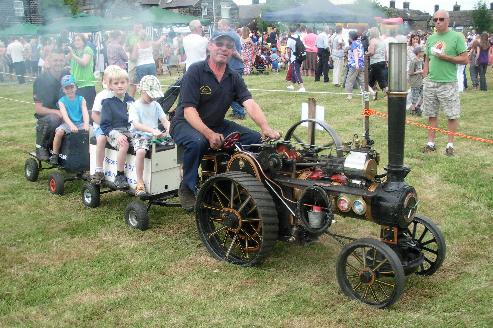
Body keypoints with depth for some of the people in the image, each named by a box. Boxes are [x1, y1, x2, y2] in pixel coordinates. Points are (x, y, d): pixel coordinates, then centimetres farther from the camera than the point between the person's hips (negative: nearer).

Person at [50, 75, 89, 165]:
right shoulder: (62, 101, 0)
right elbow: (65, 115, -16)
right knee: (59, 132, -31)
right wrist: (72, 125, -35)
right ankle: (55, 154, -12)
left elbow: (85, 113, -10)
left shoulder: (81, 99, 5)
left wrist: (86, 124, -31)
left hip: (80, 123, 2)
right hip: (68, 124, -1)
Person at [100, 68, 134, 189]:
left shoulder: (131, 100, 14)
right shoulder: (108, 103, 0)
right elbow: (105, 125, -5)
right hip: (114, 132, -4)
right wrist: (117, 135, -21)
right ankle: (119, 176, -20)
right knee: (124, 144, -34)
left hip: (130, 131, 4)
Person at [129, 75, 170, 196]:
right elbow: (136, 124, -17)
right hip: (139, 135, -5)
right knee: (141, 151, -37)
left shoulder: (155, 105, 14)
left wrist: (168, 128, -16)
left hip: (155, 135, 5)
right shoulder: (135, 106, -3)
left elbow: (164, 119, 9)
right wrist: (152, 130, -32)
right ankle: (140, 183, -30)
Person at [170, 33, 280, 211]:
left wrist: (266, 128, -32)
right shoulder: (195, 71, -15)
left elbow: (250, 104, -13)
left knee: (256, 139, -8)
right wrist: (209, 134, -37)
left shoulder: (234, 77, 2)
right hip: (186, 123, -6)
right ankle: (188, 188, -15)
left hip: (217, 124, 6)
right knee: (197, 142, -39)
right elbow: (189, 110, -22)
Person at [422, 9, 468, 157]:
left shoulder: (456, 37, -4)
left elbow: (465, 59, -6)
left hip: (448, 83, -4)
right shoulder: (431, 38, 11)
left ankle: (450, 144, 10)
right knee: (431, 114, 9)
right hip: (430, 82, 5)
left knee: (452, 115, 0)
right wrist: (425, 77, 9)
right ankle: (431, 143, 18)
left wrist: (446, 57, -16)